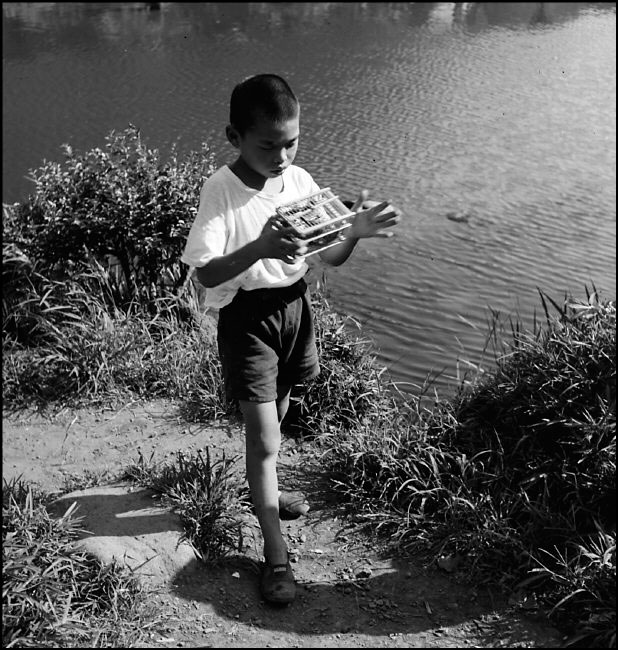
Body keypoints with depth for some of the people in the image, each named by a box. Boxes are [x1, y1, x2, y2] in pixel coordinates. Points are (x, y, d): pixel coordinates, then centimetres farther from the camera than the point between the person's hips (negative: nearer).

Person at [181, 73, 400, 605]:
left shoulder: (301, 181, -4)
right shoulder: (221, 190, -17)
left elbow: (330, 258, 1)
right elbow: (206, 273, -24)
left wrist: (354, 233, -20)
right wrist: (259, 249, -41)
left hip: (295, 306, 5)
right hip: (247, 316, -5)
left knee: (275, 416, 22)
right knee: (263, 439, -4)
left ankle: (266, 492, 47)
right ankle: (276, 555, 7)